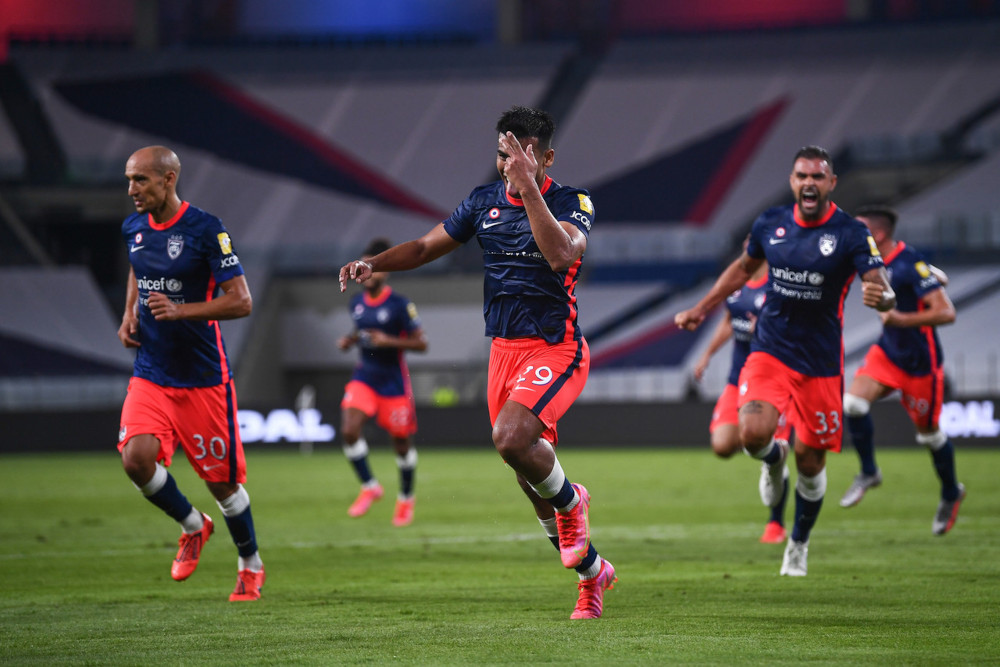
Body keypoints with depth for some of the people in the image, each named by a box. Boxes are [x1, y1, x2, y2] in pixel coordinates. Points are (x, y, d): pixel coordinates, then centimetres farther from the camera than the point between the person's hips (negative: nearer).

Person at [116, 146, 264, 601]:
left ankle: (250, 566, 28)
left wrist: (180, 310, -27)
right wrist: (129, 315, 10)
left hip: (203, 378, -4)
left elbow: (241, 301, -15)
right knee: (136, 458, -18)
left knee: (223, 481, 4)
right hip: (150, 375, 5)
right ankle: (193, 527, 10)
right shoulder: (133, 228, 4)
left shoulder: (206, 230, -14)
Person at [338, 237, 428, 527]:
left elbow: (421, 343, -12)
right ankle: (369, 487, 2)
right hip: (365, 377, 4)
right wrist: (350, 340, 3)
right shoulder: (357, 303, 5)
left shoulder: (400, 305, -12)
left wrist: (389, 341, -24)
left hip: (393, 380, -4)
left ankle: (406, 498, 30)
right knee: (349, 430, -17)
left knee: (401, 443, 7)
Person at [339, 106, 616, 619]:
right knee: (531, 475, 8)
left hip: (556, 349, -6)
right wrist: (373, 264, -5)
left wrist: (528, 186, -32)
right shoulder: (485, 202, 6)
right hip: (504, 349, 6)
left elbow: (562, 254, -29)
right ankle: (592, 572, 26)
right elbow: (426, 247, 13)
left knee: (511, 436, -30)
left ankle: (571, 502, 0)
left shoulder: (572, 203, -9)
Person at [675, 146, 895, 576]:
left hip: (820, 363, -1)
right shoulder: (770, 224, -1)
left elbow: (881, 288, -23)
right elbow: (744, 267, 19)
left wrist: (881, 297, -47)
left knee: (810, 463, 5)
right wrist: (701, 309, 18)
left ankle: (799, 545, 32)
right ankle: (773, 459, 15)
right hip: (770, 351, 2)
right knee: (753, 433, -24)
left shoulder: (851, 234, -12)